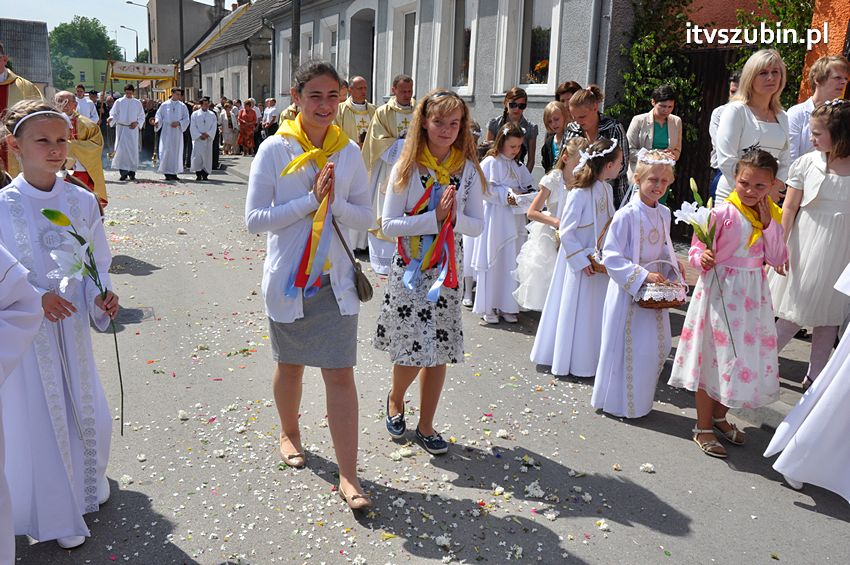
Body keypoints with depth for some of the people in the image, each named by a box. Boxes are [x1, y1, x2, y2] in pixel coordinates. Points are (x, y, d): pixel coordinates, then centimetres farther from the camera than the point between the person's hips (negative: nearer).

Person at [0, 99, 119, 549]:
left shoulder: (82, 201, -2)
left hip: (72, 326, 3)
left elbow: (97, 264, 6)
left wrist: (101, 297, -11)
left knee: (89, 414, 13)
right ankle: (53, 515, 29)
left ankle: (86, 487, 43)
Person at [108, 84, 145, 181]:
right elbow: (114, 114, 5)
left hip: (133, 129, 1)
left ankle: (132, 172, 6)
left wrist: (137, 123, -6)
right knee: (121, 149, -8)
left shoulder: (137, 103, 10)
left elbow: (142, 116, 12)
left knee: (133, 150, -1)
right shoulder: (119, 102, 7)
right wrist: (111, 119, -17)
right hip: (121, 128, -1)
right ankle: (123, 172, -5)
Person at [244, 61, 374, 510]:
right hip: (288, 277, -1)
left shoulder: (349, 152, 1)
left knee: (340, 373, -2)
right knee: (290, 365, 17)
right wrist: (310, 200, -20)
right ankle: (289, 434, 45)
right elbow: (255, 219, -13)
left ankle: (348, 476, 5)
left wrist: (335, 204, -16)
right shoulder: (274, 150, -8)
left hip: (334, 278, 1)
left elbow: (365, 216, 3)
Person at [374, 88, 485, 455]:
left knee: (439, 350, 7)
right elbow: (389, 224, -11)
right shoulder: (406, 168, -6)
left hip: (448, 270, 3)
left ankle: (426, 426, 24)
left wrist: (453, 216, -18)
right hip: (410, 270, -3)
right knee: (413, 349, -3)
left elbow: (477, 225, 2)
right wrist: (434, 217, -20)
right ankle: (395, 399, 31)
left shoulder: (468, 169, 3)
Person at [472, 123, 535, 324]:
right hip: (495, 219, -6)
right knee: (493, 261, -2)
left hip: (514, 219, 6)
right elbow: (486, 189, -14)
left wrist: (523, 195, -3)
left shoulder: (518, 166, 16)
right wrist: (507, 195, -18)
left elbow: (527, 187, 17)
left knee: (511, 262, 7)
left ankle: (507, 306, 14)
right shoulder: (490, 162, -5)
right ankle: (488, 307, 6)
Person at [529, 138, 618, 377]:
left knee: (597, 310, 14)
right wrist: (582, 261, -18)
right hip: (580, 261, -7)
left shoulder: (606, 189, 5)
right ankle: (573, 360, 19)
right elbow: (566, 231, -18)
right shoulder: (579, 192, -19)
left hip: (600, 261, 7)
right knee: (576, 310, 4)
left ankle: (592, 356, 29)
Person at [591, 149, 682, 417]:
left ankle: (639, 400, 32)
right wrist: (643, 275, -24)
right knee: (628, 348, 3)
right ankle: (621, 403, 23)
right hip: (629, 290, -7)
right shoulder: (626, 215, -18)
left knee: (658, 347, 13)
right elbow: (611, 257, -20)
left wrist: (673, 265, -1)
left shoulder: (664, 213, 3)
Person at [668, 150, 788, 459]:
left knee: (747, 358, 14)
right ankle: (703, 427, 17)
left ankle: (719, 416, 34)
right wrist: (703, 259, -34)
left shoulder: (772, 215, 4)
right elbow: (696, 252, -11)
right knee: (714, 357, 2)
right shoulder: (722, 213, -13)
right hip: (720, 293, -6)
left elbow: (778, 260, 2)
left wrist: (769, 225, -9)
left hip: (753, 296, 6)